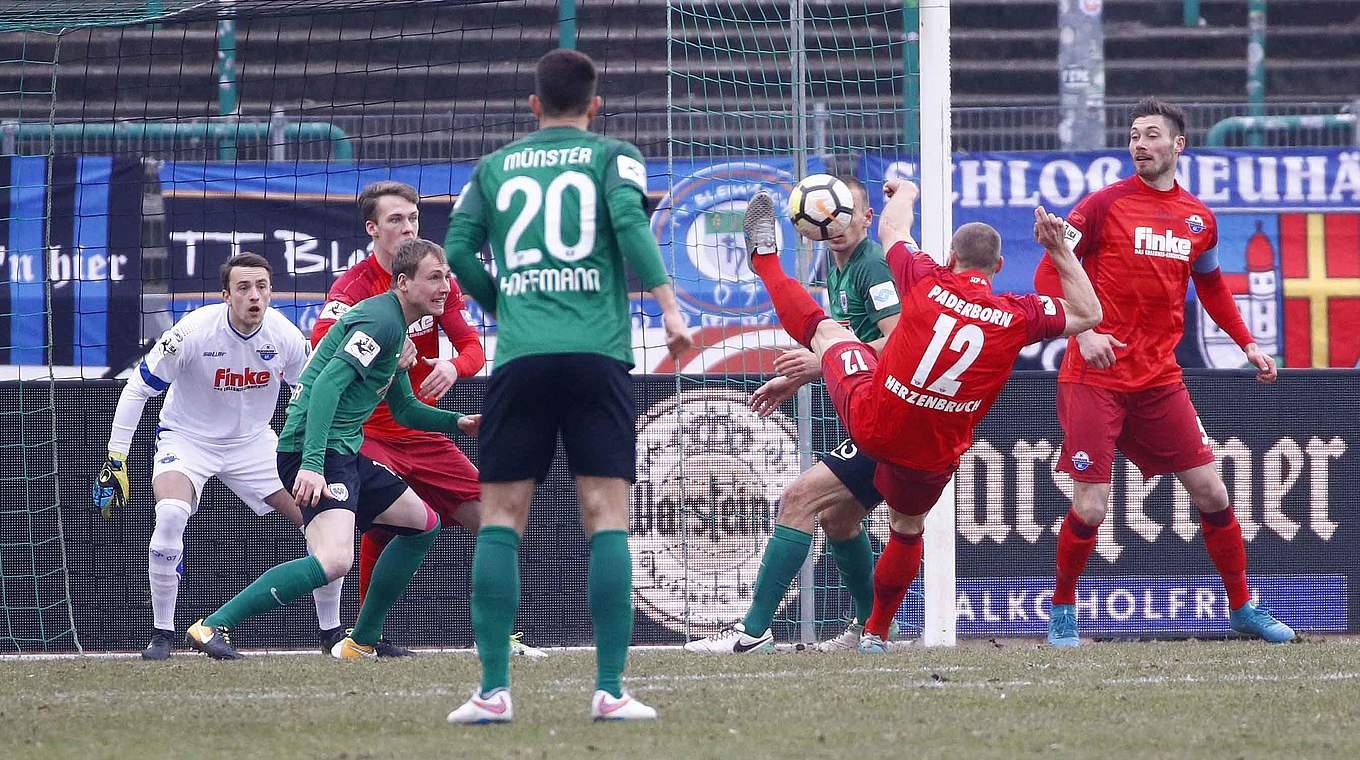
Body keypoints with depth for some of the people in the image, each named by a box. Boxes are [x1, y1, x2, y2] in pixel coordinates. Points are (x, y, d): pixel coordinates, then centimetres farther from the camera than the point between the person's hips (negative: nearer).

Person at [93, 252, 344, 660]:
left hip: (254, 443, 4)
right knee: (170, 514, -33)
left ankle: (331, 631, 14)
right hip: (187, 439, -4)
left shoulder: (285, 336, -14)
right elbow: (137, 389, -14)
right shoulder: (194, 331, -25)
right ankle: (162, 634, -20)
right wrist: (115, 459, -15)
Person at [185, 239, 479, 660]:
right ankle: (212, 626, -25)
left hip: (345, 453, 11)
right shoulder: (380, 319, -13)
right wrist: (311, 464, -33)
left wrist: (458, 422, 16)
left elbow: (405, 409, 32)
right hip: (316, 452, -11)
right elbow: (328, 383, -25)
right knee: (334, 560, -28)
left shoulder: (395, 327, 20)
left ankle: (361, 642, 22)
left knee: (423, 523, 20)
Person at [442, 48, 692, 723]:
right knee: (606, 516, -2)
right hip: (597, 355, -1)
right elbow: (629, 220, -8)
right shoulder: (612, 156, 11)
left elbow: (457, 251, 9)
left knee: (500, 518, 4)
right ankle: (610, 689, -9)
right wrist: (669, 307, -11)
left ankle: (494, 689, -5)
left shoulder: (493, 168, 17)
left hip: (519, 360, 1)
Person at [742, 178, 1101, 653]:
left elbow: (891, 230, 9)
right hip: (930, 461, 1)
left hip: (870, 423, -1)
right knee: (907, 530, 30)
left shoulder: (929, 283, -11)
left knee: (826, 330, 25)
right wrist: (1059, 251, 5)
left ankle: (766, 259, 47)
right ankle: (876, 632, 41)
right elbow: (1089, 313, 8)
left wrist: (906, 191, 30)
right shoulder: (1019, 316, -10)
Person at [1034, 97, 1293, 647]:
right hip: (1095, 378, -4)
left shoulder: (1199, 219, 9)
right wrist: (1082, 332, -19)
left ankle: (1242, 608, 19)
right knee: (1089, 508, -9)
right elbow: (1048, 277, -6)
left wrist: (1247, 342, 16)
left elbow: (1211, 286, 25)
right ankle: (1062, 611, 13)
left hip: (1160, 380, 4)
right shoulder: (1104, 205, -6)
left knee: (1210, 493, 4)